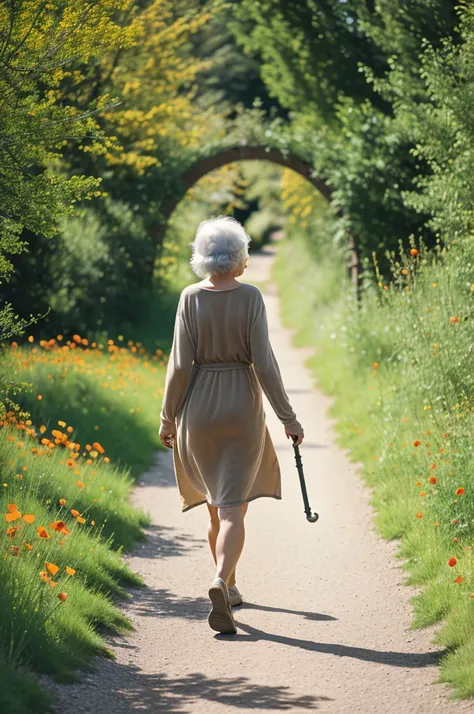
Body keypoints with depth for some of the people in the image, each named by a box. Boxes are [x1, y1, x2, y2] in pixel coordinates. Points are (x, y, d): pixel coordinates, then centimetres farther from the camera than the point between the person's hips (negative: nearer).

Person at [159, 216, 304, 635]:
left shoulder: (191, 298, -4)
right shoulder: (251, 297, -7)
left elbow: (180, 362, -5)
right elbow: (263, 361, -10)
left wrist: (168, 416, 5)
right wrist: (288, 417, -4)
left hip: (198, 407, 2)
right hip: (243, 409, -2)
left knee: (216, 506, 20)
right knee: (233, 510, -4)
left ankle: (229, 585, 33)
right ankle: (221, 583, -26)